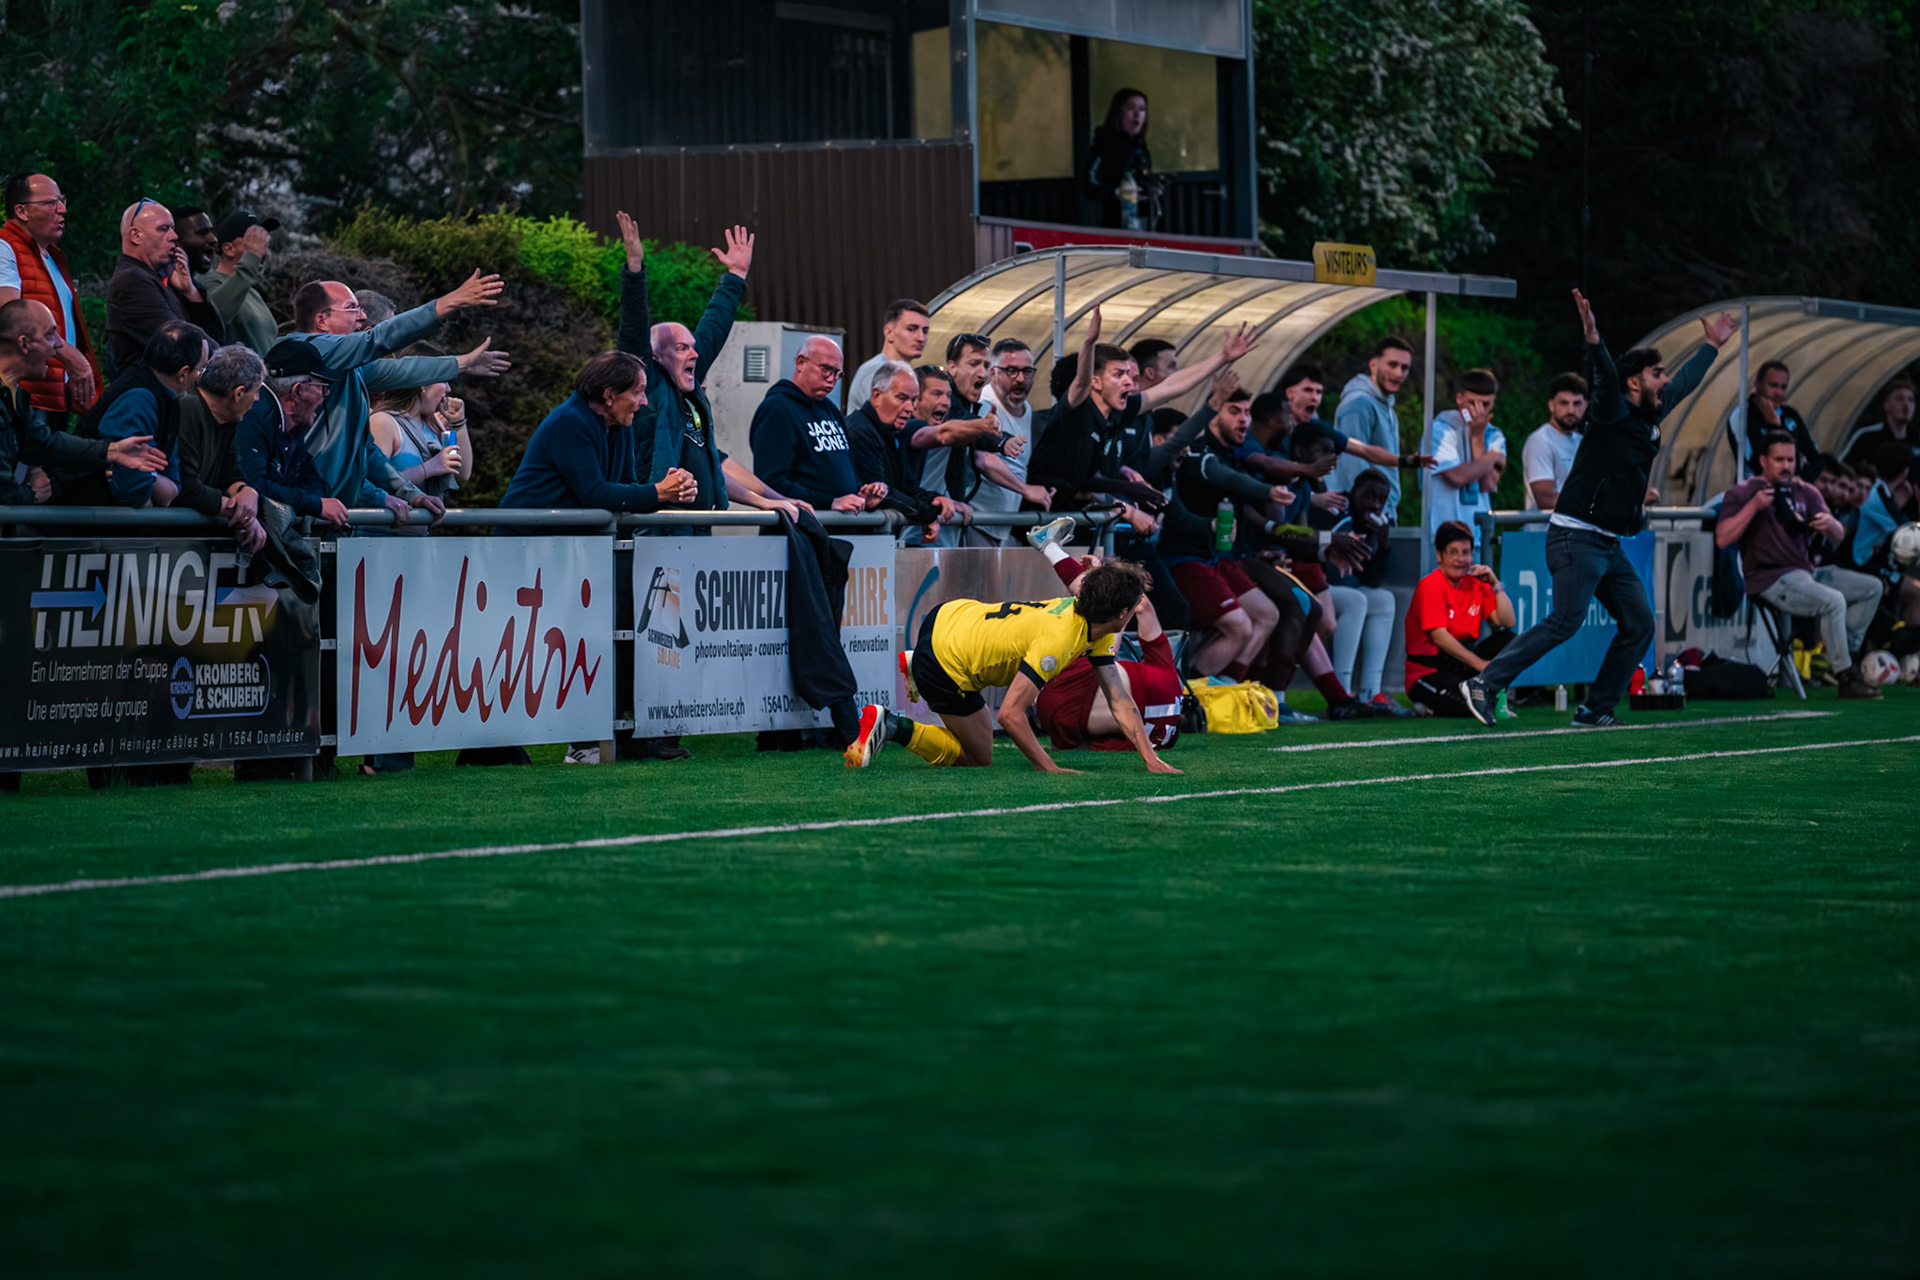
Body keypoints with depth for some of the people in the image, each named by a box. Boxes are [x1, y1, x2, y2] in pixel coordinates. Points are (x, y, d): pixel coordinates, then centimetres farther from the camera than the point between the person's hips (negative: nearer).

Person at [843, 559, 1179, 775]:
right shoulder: (1058, 640, -32)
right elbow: (1010, 713, -32)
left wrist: (1151, 758, -10)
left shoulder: (1099, 632, -4)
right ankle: (889, 725, -3)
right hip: (946, 662, -9)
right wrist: (1049, 768, -28)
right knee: (977, 759, 5)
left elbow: (1120, 702, -2)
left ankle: (915, 665, 34)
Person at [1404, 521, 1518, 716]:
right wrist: (1481, 665, -25)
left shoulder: (1476, 583, 10)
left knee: (1507, 639, -12)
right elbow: (1439, 636, -20)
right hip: (1427, 672, -7)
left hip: (1461, 666, 7)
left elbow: (1507, 622, 3)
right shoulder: (1431, 585, -11)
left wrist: (1495, 584, -6)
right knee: (1467, 708, -34)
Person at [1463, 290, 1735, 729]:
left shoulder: (1651, 415, 14)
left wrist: (1713, 345, 42)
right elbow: (1606, 379, -32)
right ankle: (1484, 684, -18)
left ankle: (1596, 710, 8)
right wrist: (1595, 343, -51)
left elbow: (1685, 381, 31)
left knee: (1639, 624, 5)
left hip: (1609, 545, 9)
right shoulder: (1614, 413, -10)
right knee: (1566, 621, -19)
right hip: (1576, 538, -9)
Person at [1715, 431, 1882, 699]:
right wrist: (1753, 506, -21)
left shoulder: (1805, 492, 17)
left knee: (1872, 588, 3)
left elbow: (1839, 536, 12)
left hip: (1806, 571, 8)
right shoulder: (1742, 493, -1)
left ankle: (1846, 654, 2)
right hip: (1770, 579, -8)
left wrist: (1829, 523, -12)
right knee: (1833, 601, -30)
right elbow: (1722, 539, -15)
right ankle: (1846, 679, -24)